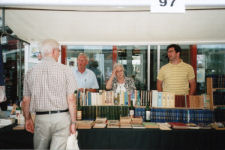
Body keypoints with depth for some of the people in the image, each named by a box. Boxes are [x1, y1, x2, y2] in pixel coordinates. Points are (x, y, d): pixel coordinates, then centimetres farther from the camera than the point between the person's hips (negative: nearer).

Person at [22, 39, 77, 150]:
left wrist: (27, 119, 20)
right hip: (61, 117, -3)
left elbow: (26, 101, 7)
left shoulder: (30, 72, 3)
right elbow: (71, 99, -10)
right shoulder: (65, 70, -7)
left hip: (41, 119, 3)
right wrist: (73, 122, -2)